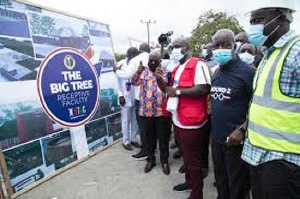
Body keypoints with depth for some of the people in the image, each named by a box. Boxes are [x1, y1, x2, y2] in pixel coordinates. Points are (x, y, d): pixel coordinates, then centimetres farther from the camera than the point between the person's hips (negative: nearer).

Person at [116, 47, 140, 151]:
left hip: (136, 96, 3)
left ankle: (133, 139, 26)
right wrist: (120, 95, -7)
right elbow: (119, 81, -2)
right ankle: (126, 141, 18)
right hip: (125, 96, -3)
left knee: (135, 119, 11)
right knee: (126, 120, 5)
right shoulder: (121, 64, -2)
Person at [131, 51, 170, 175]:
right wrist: (138, 72, -22)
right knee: (149, 137, 15)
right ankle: (150, 160, 32)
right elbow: (134, 82, -5)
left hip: (161, 112, -1)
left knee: (163, 138, 9)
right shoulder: (144, 72, 7)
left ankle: (164, 161, 27)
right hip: (146, 111, 2)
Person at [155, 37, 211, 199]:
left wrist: (178, 91, -20)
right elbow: (168, 89, 23)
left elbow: (204, 88, -24)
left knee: (193, 159, 5)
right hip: (177, 120, 9)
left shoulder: (197, 64, -12)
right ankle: (189, 181, 43)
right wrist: (160, 79, 3)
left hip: (191, 122, -9)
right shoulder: (177, 68, 16)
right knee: (185, 155, 24)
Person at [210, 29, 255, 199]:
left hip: (235, 139, -6)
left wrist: (242, 129, -19)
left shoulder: (247, 71, -15)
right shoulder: (216, 72, 7)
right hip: (216, 137, 7)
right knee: (220, 180, 24)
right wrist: (214, 125, 11)